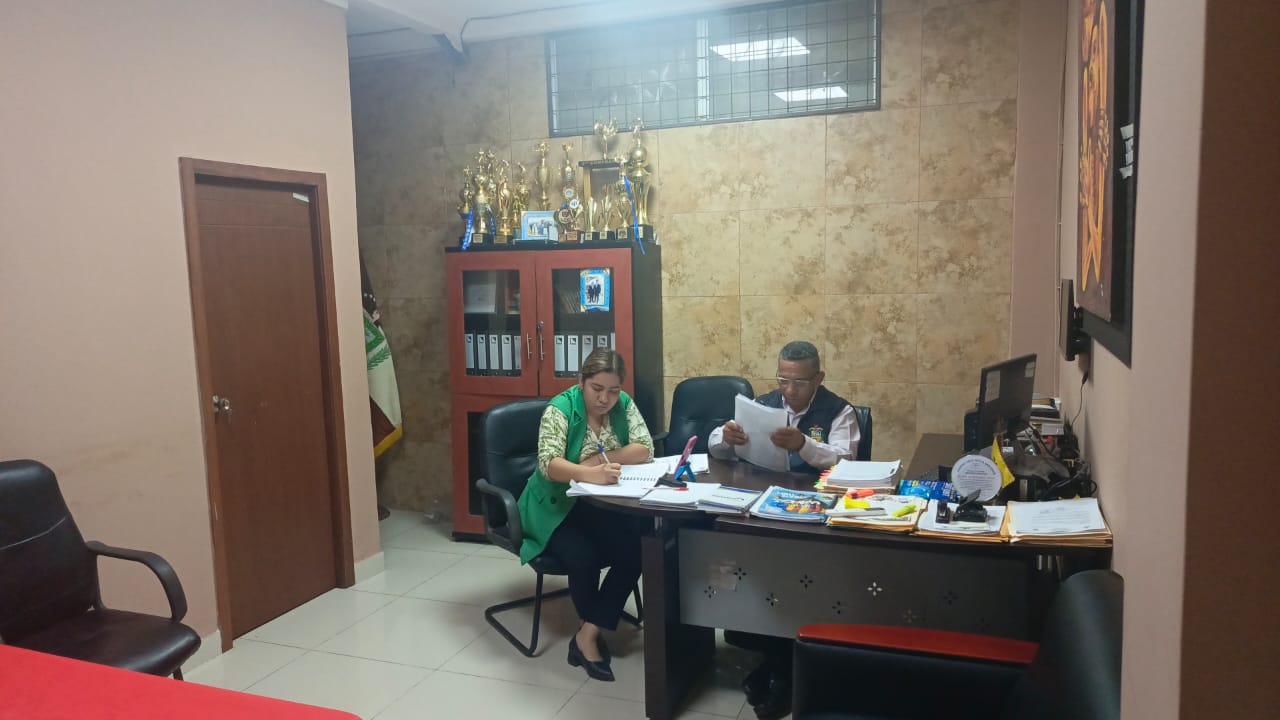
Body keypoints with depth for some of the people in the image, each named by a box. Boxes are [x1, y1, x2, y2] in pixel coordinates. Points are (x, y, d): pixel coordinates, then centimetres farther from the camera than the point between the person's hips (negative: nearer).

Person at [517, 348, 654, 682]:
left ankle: (587, 635, -11)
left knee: (635, 550, -21)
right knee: (584, 557, -28)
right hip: (556, 506, -4)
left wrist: (600, 459, -24)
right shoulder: (560, 408, -18)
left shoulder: (624, 405, -2)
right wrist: (590, 473, -51)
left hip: (602, 504, 4)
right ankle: (595, 633, 0)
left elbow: (645, 449, -11)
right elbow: (548, 464, -31)